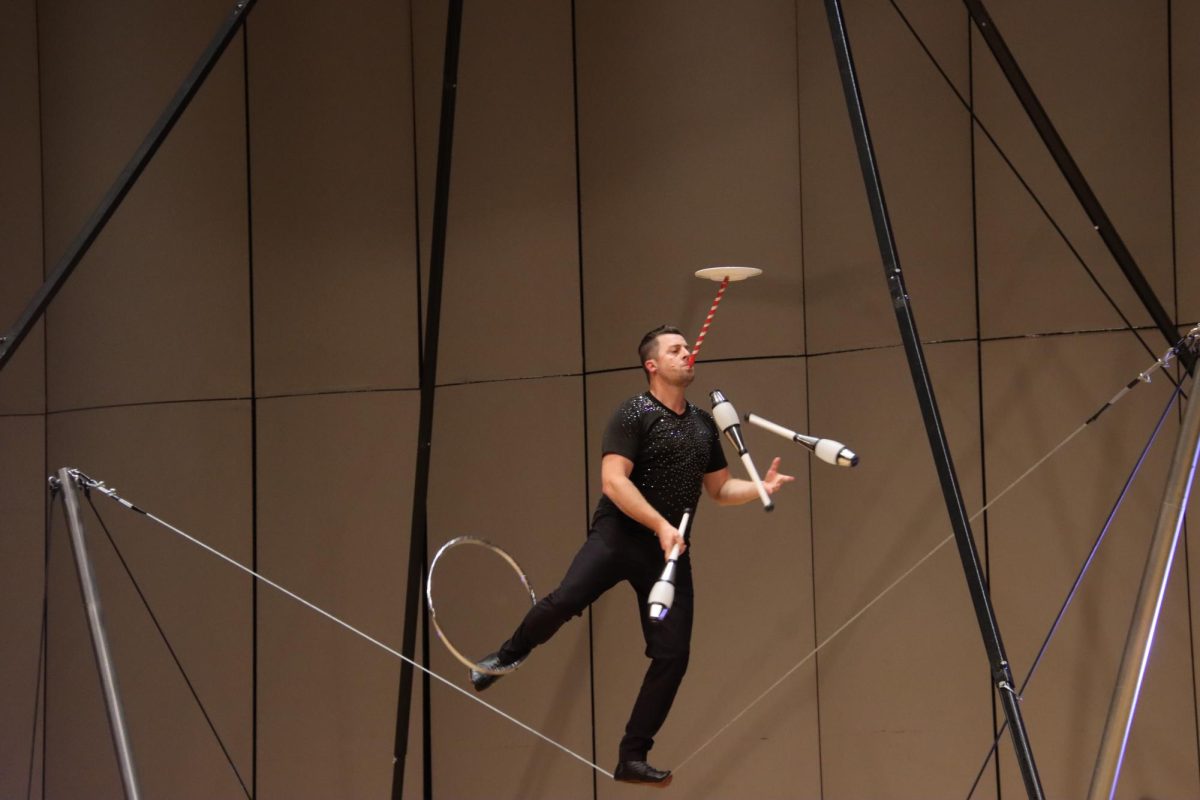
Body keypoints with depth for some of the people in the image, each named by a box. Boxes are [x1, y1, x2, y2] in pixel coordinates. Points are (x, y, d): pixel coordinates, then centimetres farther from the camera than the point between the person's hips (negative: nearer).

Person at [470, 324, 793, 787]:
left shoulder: (704, 424, 14)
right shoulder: (633, 414, -6)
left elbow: (719, 489, 22)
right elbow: (613, 480, -16)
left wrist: (762, 487, 3)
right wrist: (660, 525, -23)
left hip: (670, 550, 5)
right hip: (619, 534, -5)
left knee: (673, 656, -4)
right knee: (566, 600, -28)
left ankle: (632, 758, 7)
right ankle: (510, 655, 3)